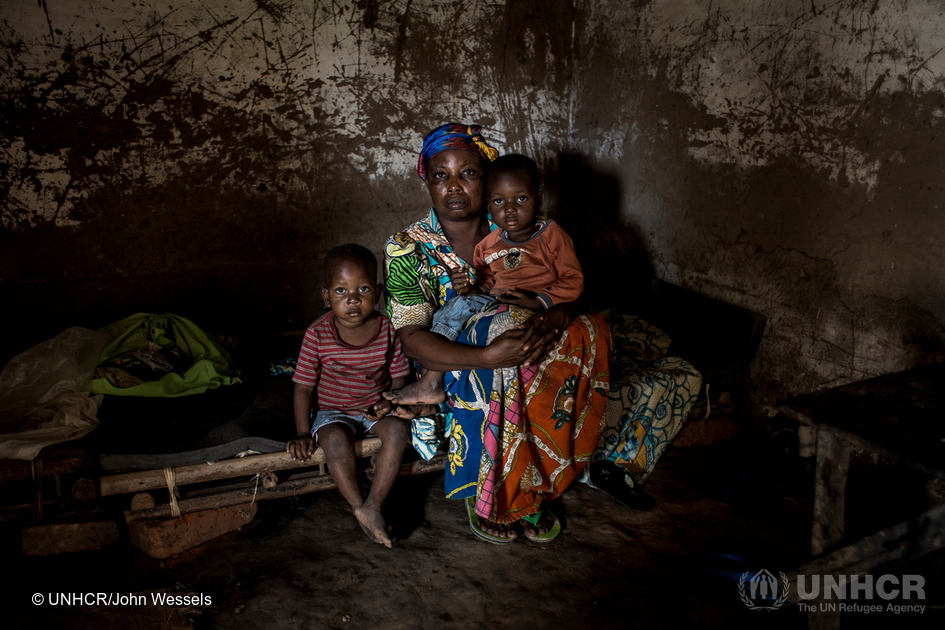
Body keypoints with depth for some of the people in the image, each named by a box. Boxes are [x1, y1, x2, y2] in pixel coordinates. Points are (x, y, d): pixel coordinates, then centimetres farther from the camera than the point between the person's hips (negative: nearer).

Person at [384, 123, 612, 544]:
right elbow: (412, 339, -16)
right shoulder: (406, 250, -7)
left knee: (588, 330, -24)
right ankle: (481, 496, -15)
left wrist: (557, 315, -28)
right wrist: (486, 357, -34)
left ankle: (525, 492, -15)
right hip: (448, 367, -3)